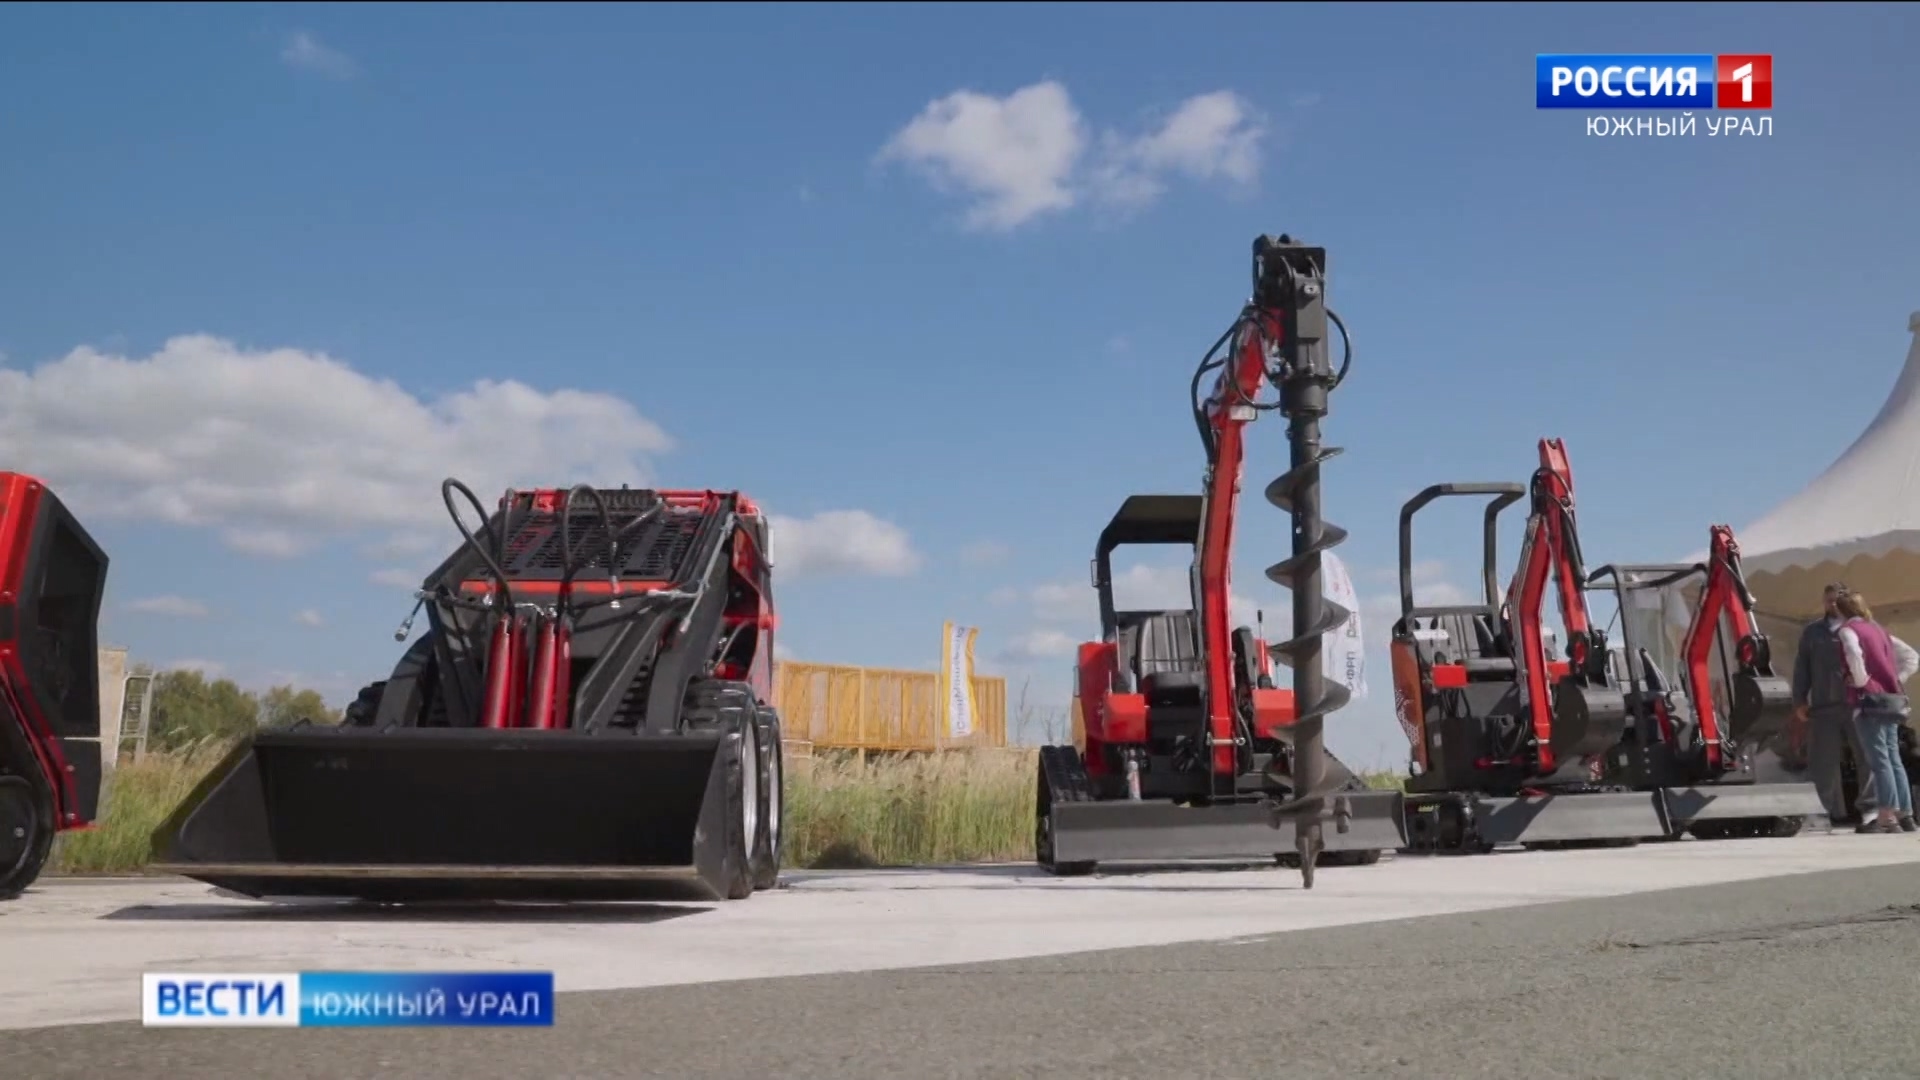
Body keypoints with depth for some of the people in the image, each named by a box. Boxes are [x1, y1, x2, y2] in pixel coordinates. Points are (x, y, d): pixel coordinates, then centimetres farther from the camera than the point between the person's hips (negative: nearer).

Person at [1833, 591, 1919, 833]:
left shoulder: (1848, 630, -3)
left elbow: (1854, 654, -25)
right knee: (1893, 757, 9)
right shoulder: (1879, 630, 20)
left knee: (1879, 759, -10)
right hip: (1890, 699, 8)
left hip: (1870, 699, -8)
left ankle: (1887, 818, -12)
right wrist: (1896, 680, 13)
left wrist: (1860, 681, -11)